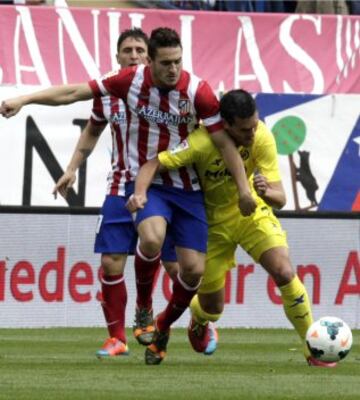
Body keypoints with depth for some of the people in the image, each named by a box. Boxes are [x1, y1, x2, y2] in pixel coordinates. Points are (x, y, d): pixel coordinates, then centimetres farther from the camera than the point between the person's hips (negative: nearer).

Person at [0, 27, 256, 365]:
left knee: (193, 269, -5)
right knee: (152, 239, -31)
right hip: (144, 182, -1)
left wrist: (243, 189, -12)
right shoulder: (131, 81, -9)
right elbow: (75, 92, -4)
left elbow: (224, 141, -9)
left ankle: (163, 326, 24)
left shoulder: (197, 91, -13)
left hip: (186, 188, 1)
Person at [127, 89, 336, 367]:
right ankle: (199, 321, 48)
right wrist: (140, 194, -51)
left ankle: (314, 350, -6)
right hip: (213, 221, -1)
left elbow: (280, 199, -23)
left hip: (252, 212, 1)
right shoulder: (202, 142, -32)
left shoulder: (262, 138, -24)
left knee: (285, 273, -22)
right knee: (212, 309, 7)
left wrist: (267, 193, -47)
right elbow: (152, 165, -31)